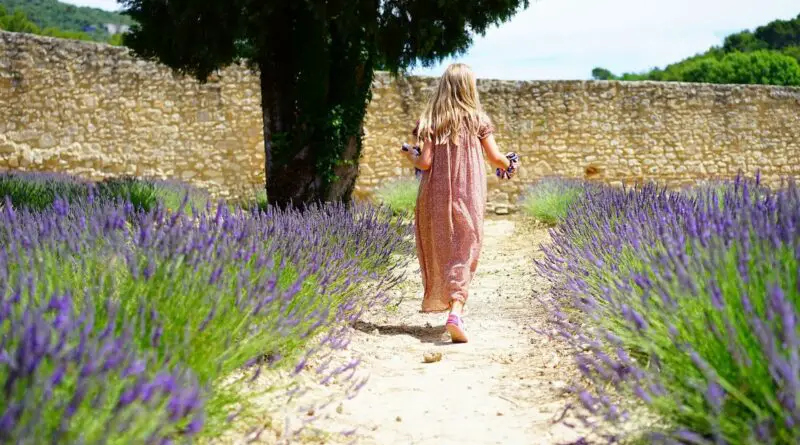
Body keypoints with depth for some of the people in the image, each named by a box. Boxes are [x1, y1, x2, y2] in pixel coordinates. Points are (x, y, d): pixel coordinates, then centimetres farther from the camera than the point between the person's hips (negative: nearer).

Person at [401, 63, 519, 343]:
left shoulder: (431, 121, -2)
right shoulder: (477, 120, -1)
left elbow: (425, 162, -7)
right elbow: (495, 157, -2)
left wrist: (410, 156, 14)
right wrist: (508, 165, 19)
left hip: (437, 193, 1)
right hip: (468, 194, -1)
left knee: (439, 246, 18)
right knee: (465, 250, 0)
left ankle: (436, 299, 33)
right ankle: (456, 310, -17)